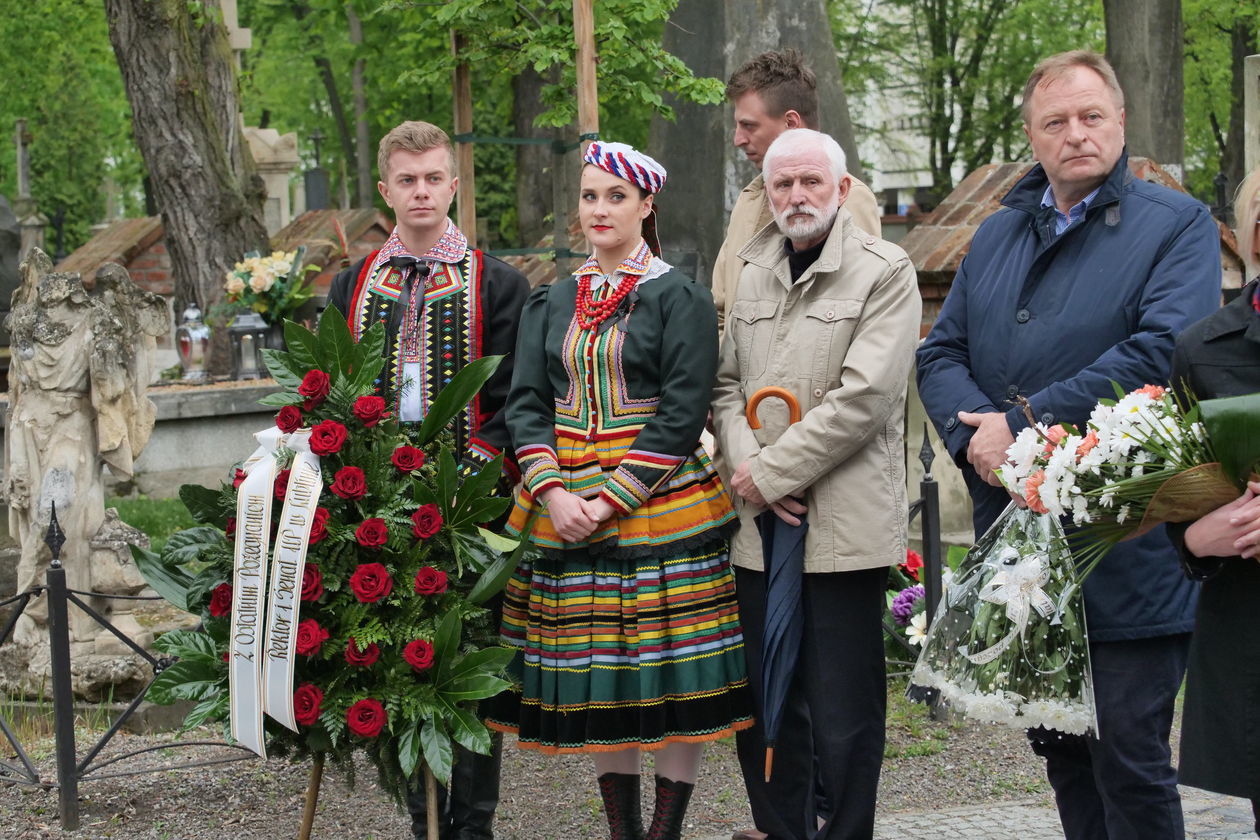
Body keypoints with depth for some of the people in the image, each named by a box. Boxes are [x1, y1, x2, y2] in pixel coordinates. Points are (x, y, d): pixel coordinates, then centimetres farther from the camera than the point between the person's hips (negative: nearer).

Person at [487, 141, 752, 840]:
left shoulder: (680, 298, -1)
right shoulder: (550, 303, 13)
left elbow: (681, 415, -9)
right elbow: (526, 404, 7)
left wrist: (611, 498, -15)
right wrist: (554, 490, -10)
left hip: (659, 506, -4)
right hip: (564, 509, 4)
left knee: (672, 676, -3)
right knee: (595, 678, 6)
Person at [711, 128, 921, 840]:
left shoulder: (885, 273, -4)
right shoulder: (756, 274, 16)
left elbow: (863, 396, -13)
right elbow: (728, 385, 16)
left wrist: (769, 473, -11)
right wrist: (746, 464, -4)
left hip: (844, 529, -5)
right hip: (759, 526, 6)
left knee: (842, 719, -2)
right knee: (765, 707, 9)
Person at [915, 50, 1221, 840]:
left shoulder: (1178, 225, -3)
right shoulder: (998, 235, 16)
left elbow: (1163, 351, -17)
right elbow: (941, 352, 10)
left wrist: (1024, 423, -18)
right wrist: (975, 432, -12)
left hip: (1127, 559, -6)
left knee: (1130, 758, -4)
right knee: (1058, 745, 14)